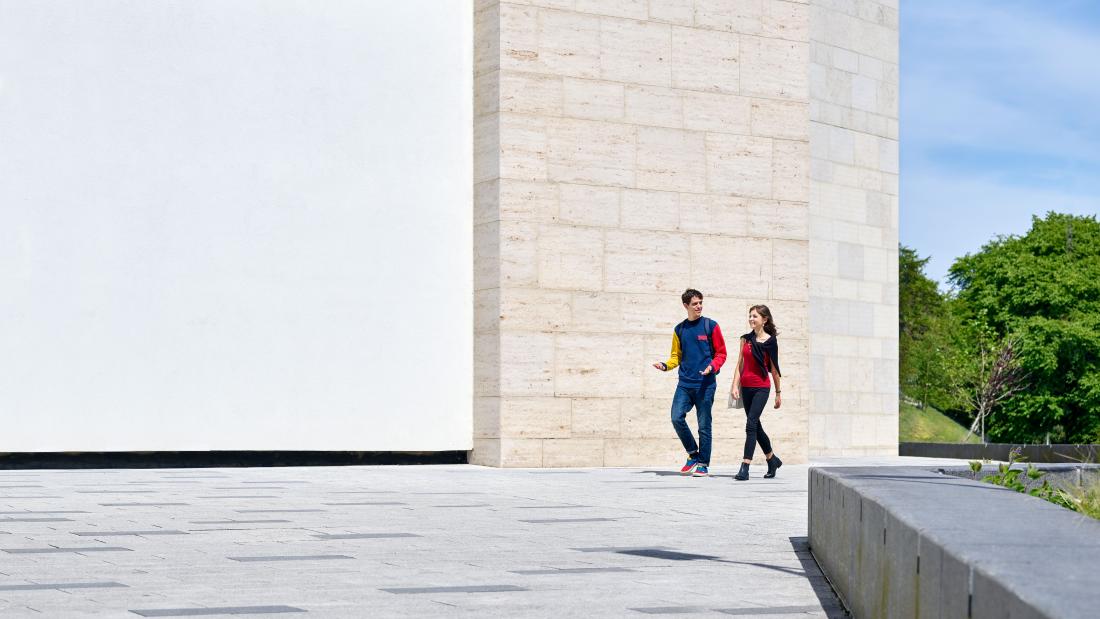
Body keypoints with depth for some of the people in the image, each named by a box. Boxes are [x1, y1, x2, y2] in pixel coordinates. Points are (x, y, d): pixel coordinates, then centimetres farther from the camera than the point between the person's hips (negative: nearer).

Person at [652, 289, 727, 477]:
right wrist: (666, 365, -3)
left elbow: (721, 353, 3)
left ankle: (703, 464, 10)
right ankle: (693, 454, 9)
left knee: (704, 425, 0)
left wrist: (712, 367, -16)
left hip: (705, 384, -3)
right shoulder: (679, 329, 12)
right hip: (684, 383, 3)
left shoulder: (711, 326, 1)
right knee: (677, 418, -10)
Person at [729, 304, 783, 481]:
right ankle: (773, 460, 31)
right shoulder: (746, 339, 8)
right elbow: (740, 363, 10)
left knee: (751, 425, -14)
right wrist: (735, 385, 0)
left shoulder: (770, 341, -4)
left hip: (761, 388, -5)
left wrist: (778, 393, 5)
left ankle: (745, 468, -16)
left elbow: (774, 368, 1)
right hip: (746, 387, 5)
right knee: (755, 426, 13)